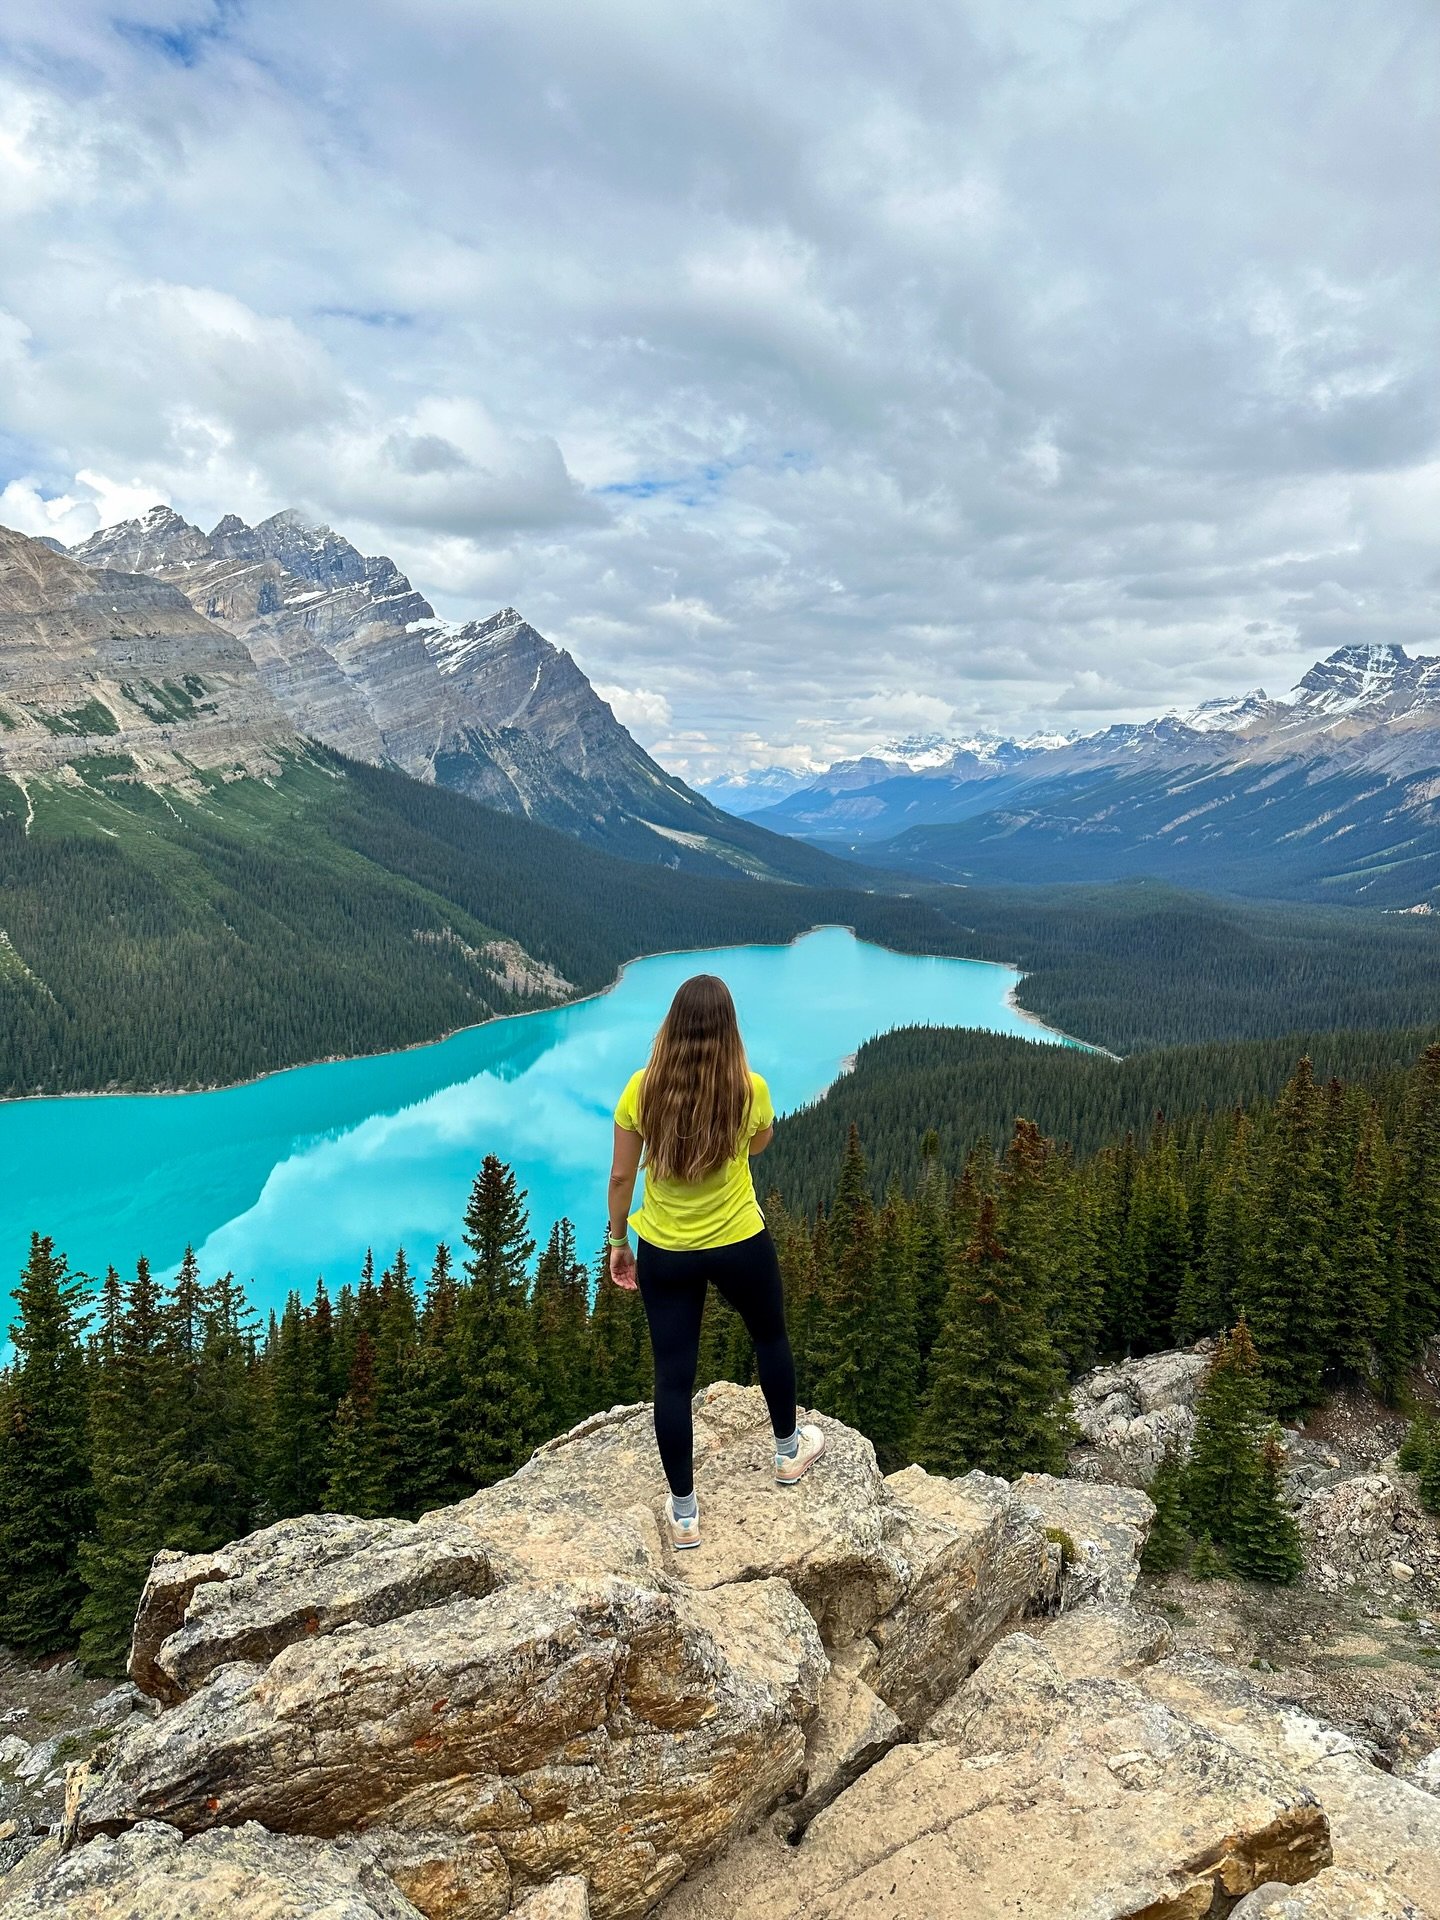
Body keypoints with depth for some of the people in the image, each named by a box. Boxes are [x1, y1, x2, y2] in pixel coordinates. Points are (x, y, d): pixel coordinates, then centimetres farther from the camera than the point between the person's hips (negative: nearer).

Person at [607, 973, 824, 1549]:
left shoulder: (641, 1089, -13)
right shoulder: (750, 1090, -16)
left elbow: (621, 1176, -5)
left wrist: (618, 1241, 8)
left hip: (663, 1252, 1)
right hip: (740, 1245, 0)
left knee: (673, 1377, 11)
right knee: (770, 1337, 27)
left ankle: (685, 1515, 22)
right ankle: (789, 1452, 48)